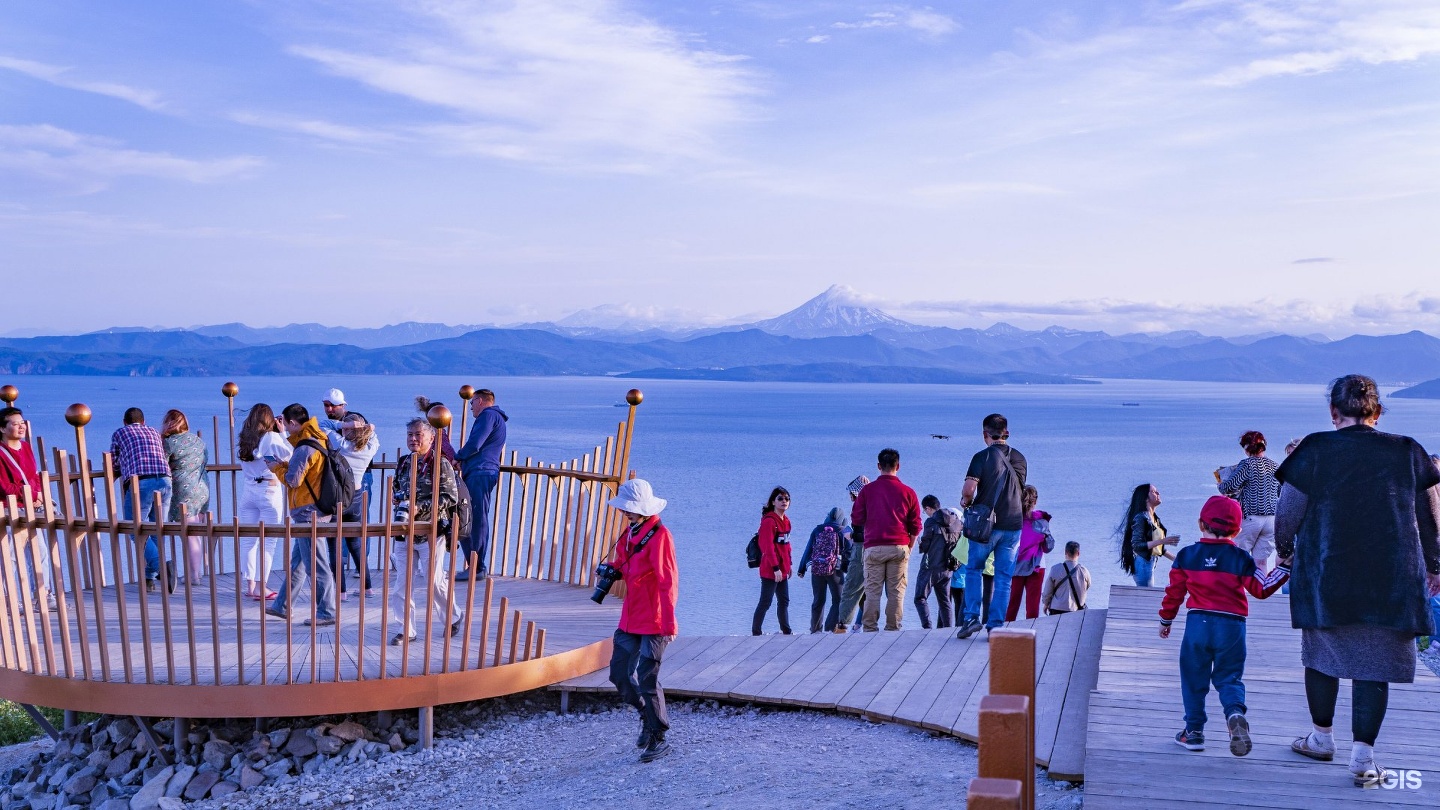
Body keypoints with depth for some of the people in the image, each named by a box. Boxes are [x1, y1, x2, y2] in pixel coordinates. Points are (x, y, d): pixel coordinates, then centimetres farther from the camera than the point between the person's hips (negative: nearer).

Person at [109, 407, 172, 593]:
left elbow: (114, 465, 22)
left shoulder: (119, 433, 18)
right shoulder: (154, 432, 27)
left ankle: (161, 566, -25)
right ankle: (149, 579, 12)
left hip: (139, 483, -4)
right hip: (164, 480, 4)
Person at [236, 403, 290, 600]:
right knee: (267, 541, 0)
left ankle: (250, 584, 13)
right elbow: (289, 454, -15)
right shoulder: (271, 437, -10)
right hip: (269, 490, -5)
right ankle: (261, 586, 0)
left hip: (247, 491, 5)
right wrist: (282, 433, -3)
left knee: (248, 540, 9)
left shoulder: (245, 438, 7)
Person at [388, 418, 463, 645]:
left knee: (434, 581, 1)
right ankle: (407, 630, 10)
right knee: (404, 582, 2)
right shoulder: (403, 463, 8)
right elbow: (396, 490, 22)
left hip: (432, 532, -5)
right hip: (406, 532, 5)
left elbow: (450, 497, -16)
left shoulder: (440, 464, -10)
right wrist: (400, 503, -1)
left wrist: (419, 508, -22)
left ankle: (453, 617, 26)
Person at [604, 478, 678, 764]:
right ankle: (648, 716, 32)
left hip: (654, 622, -8)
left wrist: (669, 622, -20)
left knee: (646, 679, -6)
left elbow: (668, 581, -19)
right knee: (619, 673, 10)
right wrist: (611, 568, 2)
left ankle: (658, 739, 9)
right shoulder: (630, 533, 10)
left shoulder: (659, 535, -16)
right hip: (630, 619, 8)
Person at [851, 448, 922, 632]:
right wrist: (908, 548, 17)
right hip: (899, 548, 0)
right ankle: (893, 628, 2)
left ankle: (870, 629, -1)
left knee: (872, 591, 2)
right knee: (896, 592, 3)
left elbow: (856, 520, 4)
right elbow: (915, 527, 6)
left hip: (874, 547, 0)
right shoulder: (908, 492, 4)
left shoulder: (867, 489, 2)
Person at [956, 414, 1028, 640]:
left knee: (973, 569, 13)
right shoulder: (1020, 458, 8)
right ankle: (995, 625, 3)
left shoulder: (983, 457, -10)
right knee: (1004, 578, 6)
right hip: (1013, 524, 4)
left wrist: (966, 502, 0)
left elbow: (969, 488, -20)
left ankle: (972, 617, 3)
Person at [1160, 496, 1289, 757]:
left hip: (1197, 622, 0)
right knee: (1229, 676, 9)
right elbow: (1262, 589, 0)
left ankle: (1194, 730, 11)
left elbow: (1174, 592, 6)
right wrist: (1282, 568, 10)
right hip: (1232, 626, 0)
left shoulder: (1186, 555, 3)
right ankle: (1235, 712, -20)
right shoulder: (1241, 558, 0)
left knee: (1193, 677, 11)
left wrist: (1165, 620, 16)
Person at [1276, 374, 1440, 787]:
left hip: (1325, 578, -1)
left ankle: (1322, 738, 27)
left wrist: (1284, 550, 20)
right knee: (1374, 664, 4)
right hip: (1391, 582, 1)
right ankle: (1363, 756, 0)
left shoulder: (1314, 451, -6)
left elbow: (1288, 513, 0)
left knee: (1321, 655, 16)